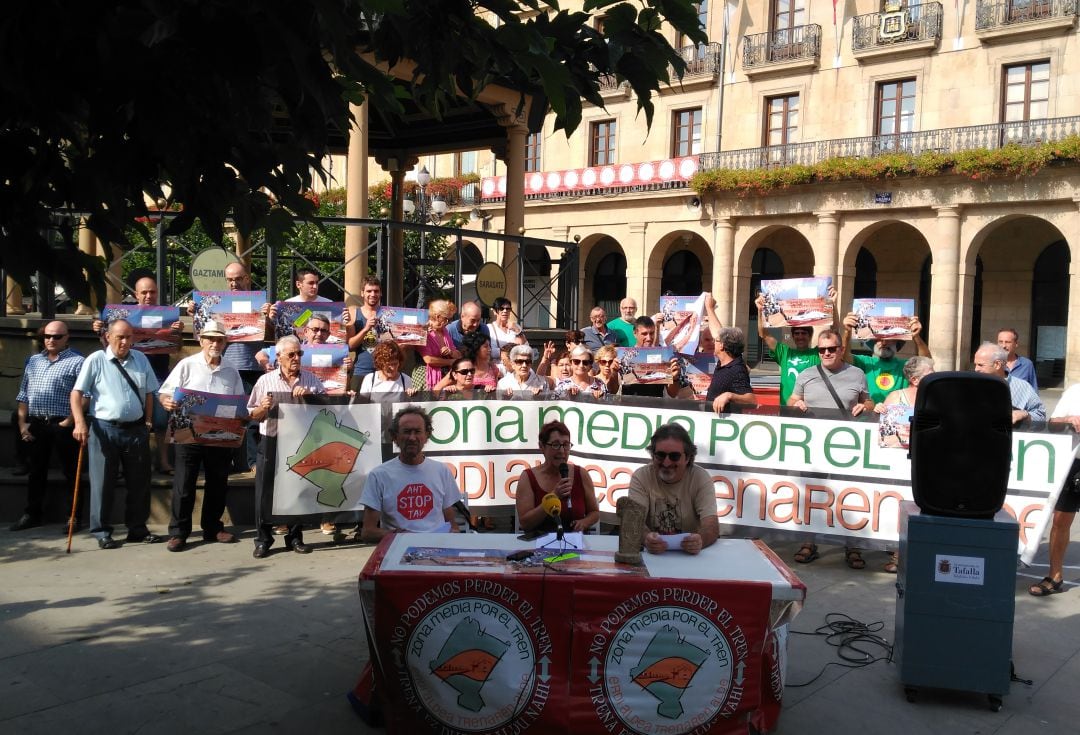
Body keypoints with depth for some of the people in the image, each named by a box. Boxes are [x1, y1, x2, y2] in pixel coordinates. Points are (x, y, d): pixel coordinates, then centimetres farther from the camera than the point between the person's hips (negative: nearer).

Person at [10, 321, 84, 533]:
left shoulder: (76, 362, -3)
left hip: (63, 425, -5)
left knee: (71, 472, 1)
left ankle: (75, 516, 7)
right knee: (36, 471, 13)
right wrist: (22, 423, 7)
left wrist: (69, 422, -16)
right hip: (35, 424, 5)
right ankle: (32, 513, 23)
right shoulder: (32, 361, 16)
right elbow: (23, 395, 16)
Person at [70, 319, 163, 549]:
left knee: (140, 481, 10)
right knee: (103, 482, 2)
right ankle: (101, 532, 13)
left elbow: (149, 393, 14)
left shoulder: (141, 359, 9)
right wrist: (80, 423, -15)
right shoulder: (96, 360, -3)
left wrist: (147, 421, 8)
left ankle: (137, 529, 22)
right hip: (105, 428, -4)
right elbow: (77, 393, -6)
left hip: (136, 428, 4)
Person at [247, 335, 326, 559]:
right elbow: (253, 416, 7)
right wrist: (263, 408, -14)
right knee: (265, 491, 0)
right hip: (271, 442, -1)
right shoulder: (265, 381, 5)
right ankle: (263, 540, 10)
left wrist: (309, 394, -12)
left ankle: (295, 538, 20)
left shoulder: (311, 380, 8)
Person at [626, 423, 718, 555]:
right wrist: (646, 538, -39)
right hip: (650, 554, 0)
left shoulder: (701, 478, -6)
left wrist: (700, 540, -39)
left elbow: (712, 526, -16)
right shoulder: (640, 477, -5)